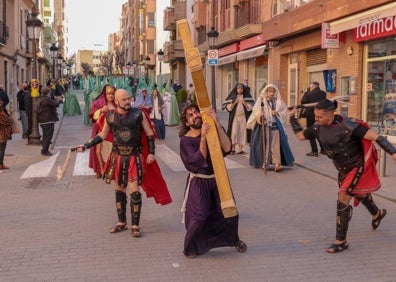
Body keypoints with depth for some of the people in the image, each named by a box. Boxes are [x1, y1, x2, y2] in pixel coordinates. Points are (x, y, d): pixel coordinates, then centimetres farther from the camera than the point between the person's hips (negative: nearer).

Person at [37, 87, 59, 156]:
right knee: (48, 136, -3)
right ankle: (45, 150, -1)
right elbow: (56, 104, -20)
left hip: (42, 121, 10)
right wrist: (57, 101, 0)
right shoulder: (47, 99, -19)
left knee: (45, 135, 19)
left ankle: (43, 149, 26)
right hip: (48, 120, -10)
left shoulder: (41, 99, 12)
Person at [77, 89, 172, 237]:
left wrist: (151, 152, -6)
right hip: (118, 156, 3)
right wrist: (86, 145, 1)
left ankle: (135, 225, 8)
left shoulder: (138, 114, -8)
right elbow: (102, 135, 10)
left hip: (135, 156, -3)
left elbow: (149, 133, -1)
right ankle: (122, 222, 27)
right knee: (119, 190, 12)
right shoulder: (110, 116, -2)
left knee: (135, 190, -4)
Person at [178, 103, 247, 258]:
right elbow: (199, 162, -22)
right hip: (199, 182, -3)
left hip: (217, 179, 4)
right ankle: (190, 247, 14)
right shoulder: (186, 140, -11)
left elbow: (226, 148, -20)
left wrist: (217, 123, -27)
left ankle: (234, 240, 36)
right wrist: (203, 137, -31)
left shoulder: (212, 129, -3)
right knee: (199, 216, -11)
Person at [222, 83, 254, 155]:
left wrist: (244, 102, -12)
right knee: (234, 132, -8)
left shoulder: (247, 97, 7)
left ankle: (240, 149, 6)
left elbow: (250, 108, 1)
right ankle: (233, 148, 0)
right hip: (234, 117, -1)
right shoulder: (233, 97, 6)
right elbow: (228, 108, 1)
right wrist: (235, 102, -11)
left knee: (242, 133, 0)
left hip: (243, 117, 1)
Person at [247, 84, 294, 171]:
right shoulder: (261, 100, -1)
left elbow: (284, 111, 9)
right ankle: (264, 163, 16)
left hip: (275, 125, 2)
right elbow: (255, 111, -7)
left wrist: (277, 113, -9)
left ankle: (277, 164, -8)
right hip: (264, 126, -2)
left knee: (276, 145, -5)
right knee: (265, 145, 5)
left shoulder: (278, 101, 6)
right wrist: (260, 114, -28)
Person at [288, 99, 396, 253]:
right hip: (344, 170, 7)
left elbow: (375, 137, -28)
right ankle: (377, 213, 61)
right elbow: (300, 135, 5)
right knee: (359, 194, 29)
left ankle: (341, 241, -4)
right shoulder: (318, 128, -11)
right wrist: (292, 117, 0)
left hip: (358, 167, -7)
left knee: (342, 199, -15)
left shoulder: (348, 125, -30)